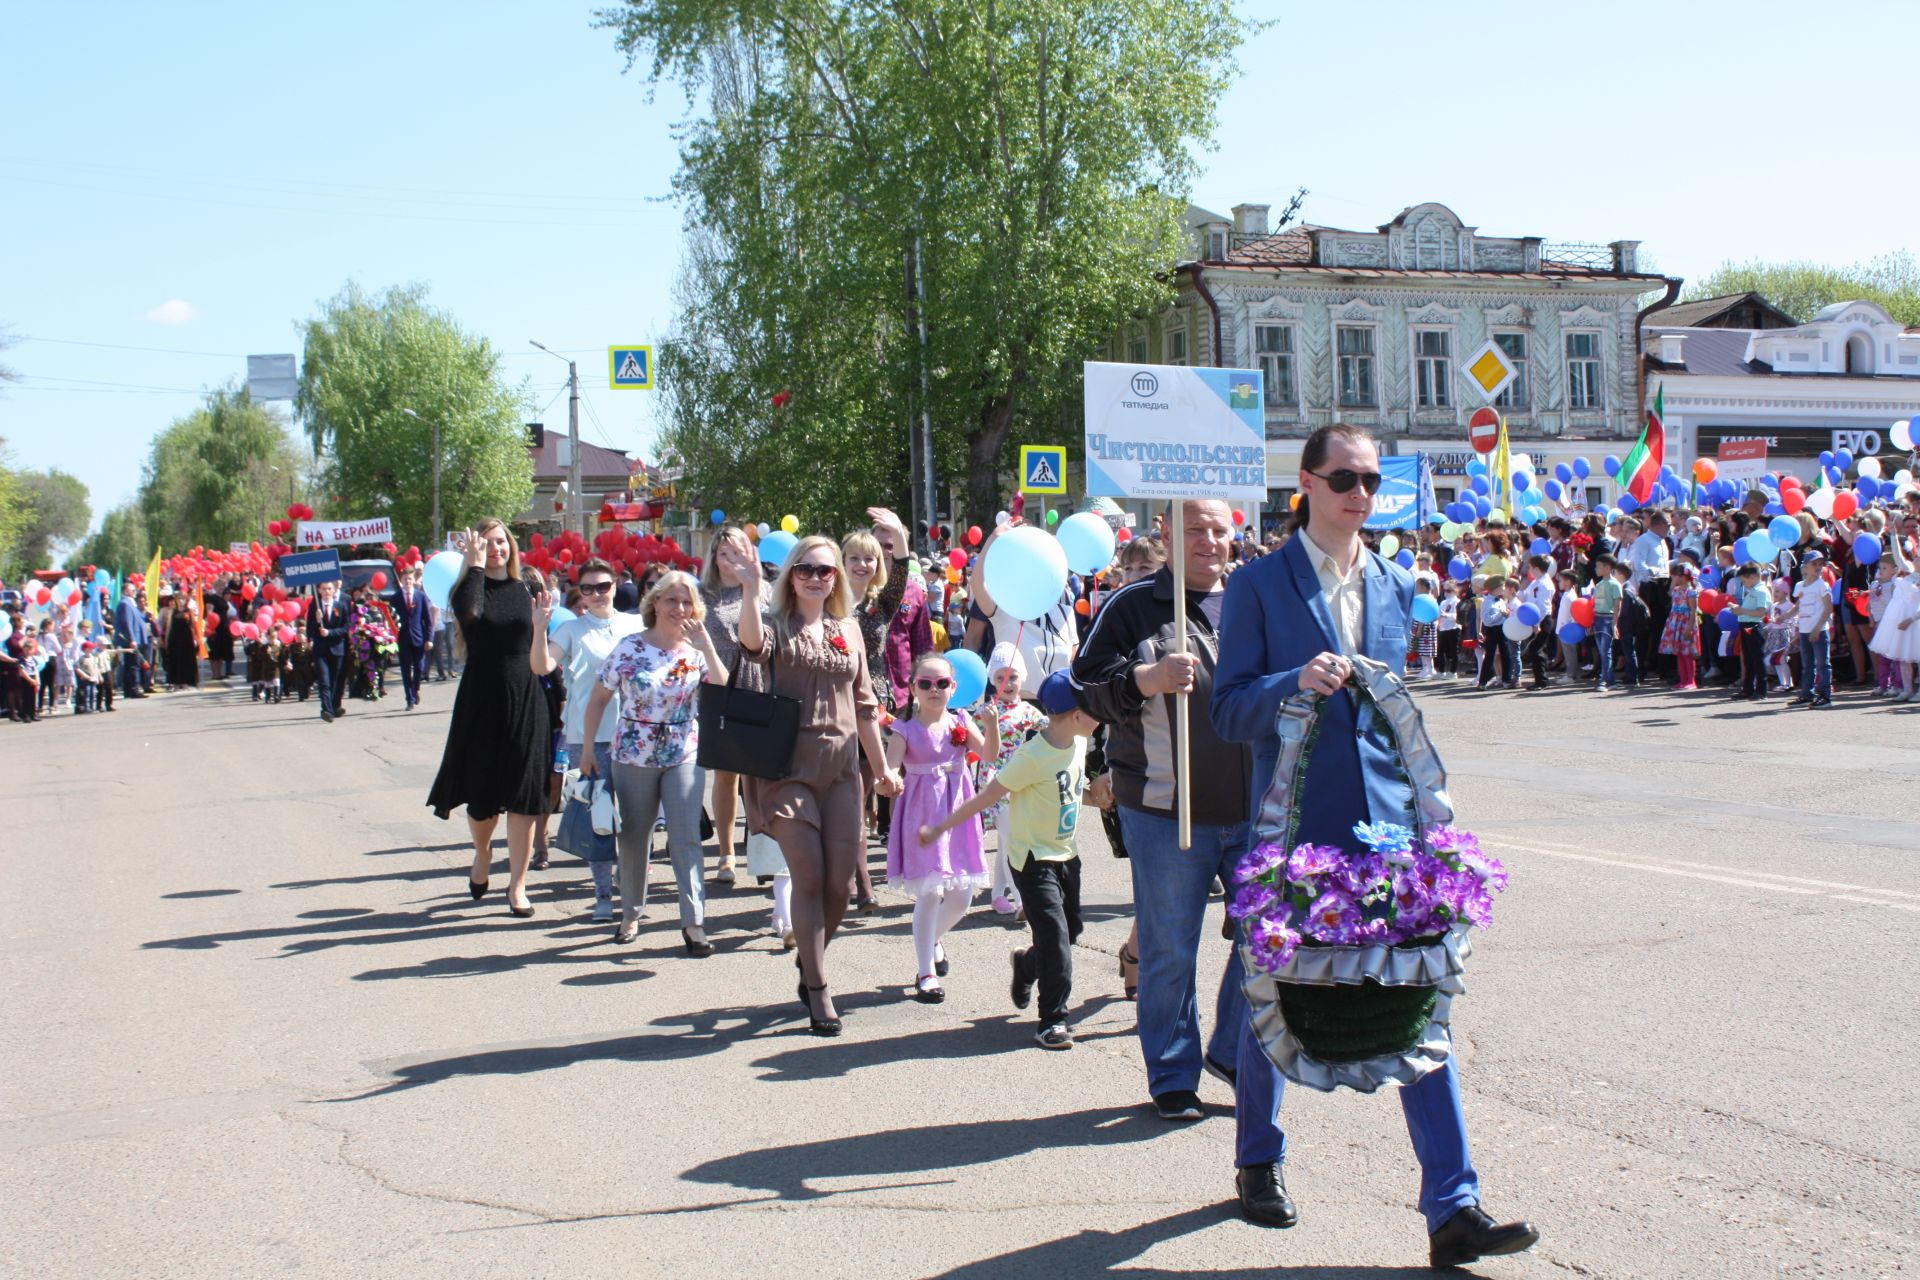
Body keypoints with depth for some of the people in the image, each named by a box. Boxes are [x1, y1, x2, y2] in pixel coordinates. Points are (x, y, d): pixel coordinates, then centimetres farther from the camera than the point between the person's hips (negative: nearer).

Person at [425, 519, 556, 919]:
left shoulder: (524, 591, 7)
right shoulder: (470, 587, 0)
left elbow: (540, 662, 5)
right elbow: (469, 613, -27)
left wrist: (540, 625, -13)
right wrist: (476, 564, -19)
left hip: (526, 702, 2)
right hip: (482, 701, -2)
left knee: (523, 797, 0)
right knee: (483, 794, 8)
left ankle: (517, 886, 8)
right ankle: (482, 855, 38)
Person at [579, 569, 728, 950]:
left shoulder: (695, 650, -1)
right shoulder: (630, 647, -6)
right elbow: (599, 697, 1)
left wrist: (706, 645, -24)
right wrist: (587, 750, 1)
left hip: (684, 756, 0)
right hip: (633, 756, 0)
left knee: (686, 839, -7)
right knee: (634, 839, 11)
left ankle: (694, 924, -5)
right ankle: (631, 914, 28)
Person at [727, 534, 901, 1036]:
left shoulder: (848, 631, 14)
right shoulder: (778, 626, 0)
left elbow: (864, 706, 18)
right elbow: (752, 641, -26)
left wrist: (882, 768, 17)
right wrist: (751, 589, -39)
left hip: (840, 770, 4)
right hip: (789, 769, -4)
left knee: (840, 884, 3)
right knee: (809, 880, -5)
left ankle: (809, 960, 29)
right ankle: (818, 992, 4)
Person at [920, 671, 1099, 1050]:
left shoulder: (1078, 744, 1)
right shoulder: (1033, 756, -23)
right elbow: (987, 797, -18)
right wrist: (939, 829, -15)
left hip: (1066, 855, 8)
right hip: (1034, 858, -8)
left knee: (1070, 931, 15)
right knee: (1054, 936, -12)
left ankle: (1027, 964, 44)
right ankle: (1051, 1020, 0)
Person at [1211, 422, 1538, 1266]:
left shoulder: (1396, 586, 11)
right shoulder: (1259, 586, -3)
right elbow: (1228, 710, -6)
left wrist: (1423, 801, 15)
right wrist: (1295, 684, -24)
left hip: (1386, 824, 4)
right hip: (1293, 825, -3)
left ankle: (1452, 1208, -2)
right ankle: (1258, 1162, 33)